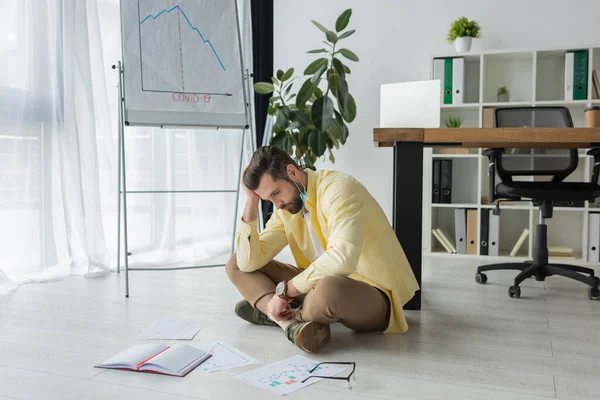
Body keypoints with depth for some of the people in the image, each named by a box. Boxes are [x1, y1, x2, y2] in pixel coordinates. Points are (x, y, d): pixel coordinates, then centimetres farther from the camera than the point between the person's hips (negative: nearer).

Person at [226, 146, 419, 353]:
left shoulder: (338, 188, -20)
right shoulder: (285, 209, 3)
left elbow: (343, 258, -35)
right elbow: (249, 263, -5)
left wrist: (285, 289, -25)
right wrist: (251, 202, -10)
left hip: (374, 294, -7)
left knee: (329, 288, -44)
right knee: (236, 264, 3)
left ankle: (290, 316, -10)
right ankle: (292, 322, -19)